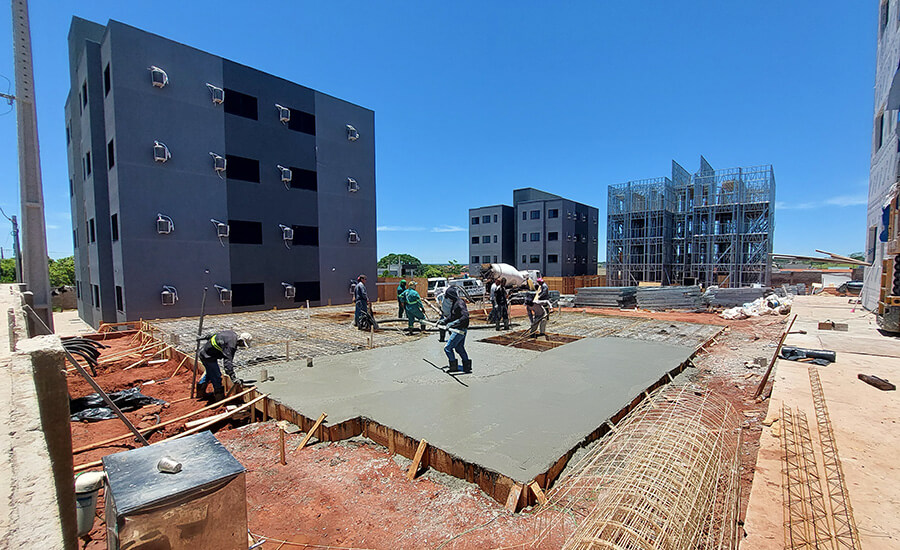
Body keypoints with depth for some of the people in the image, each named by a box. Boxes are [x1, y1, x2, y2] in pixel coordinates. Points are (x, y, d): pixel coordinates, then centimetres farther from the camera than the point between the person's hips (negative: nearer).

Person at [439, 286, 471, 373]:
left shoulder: (460, 304, -20)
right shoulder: (454, 303, 11)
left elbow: (465, 317, -32)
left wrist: (452, 323, -33)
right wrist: (443, 321, 17)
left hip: (460, 330, -10)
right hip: (457, 330, 10)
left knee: (447, 348, -5)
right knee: (459, 348, 19)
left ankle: (453, 367, 6)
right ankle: (467, 366, 27)